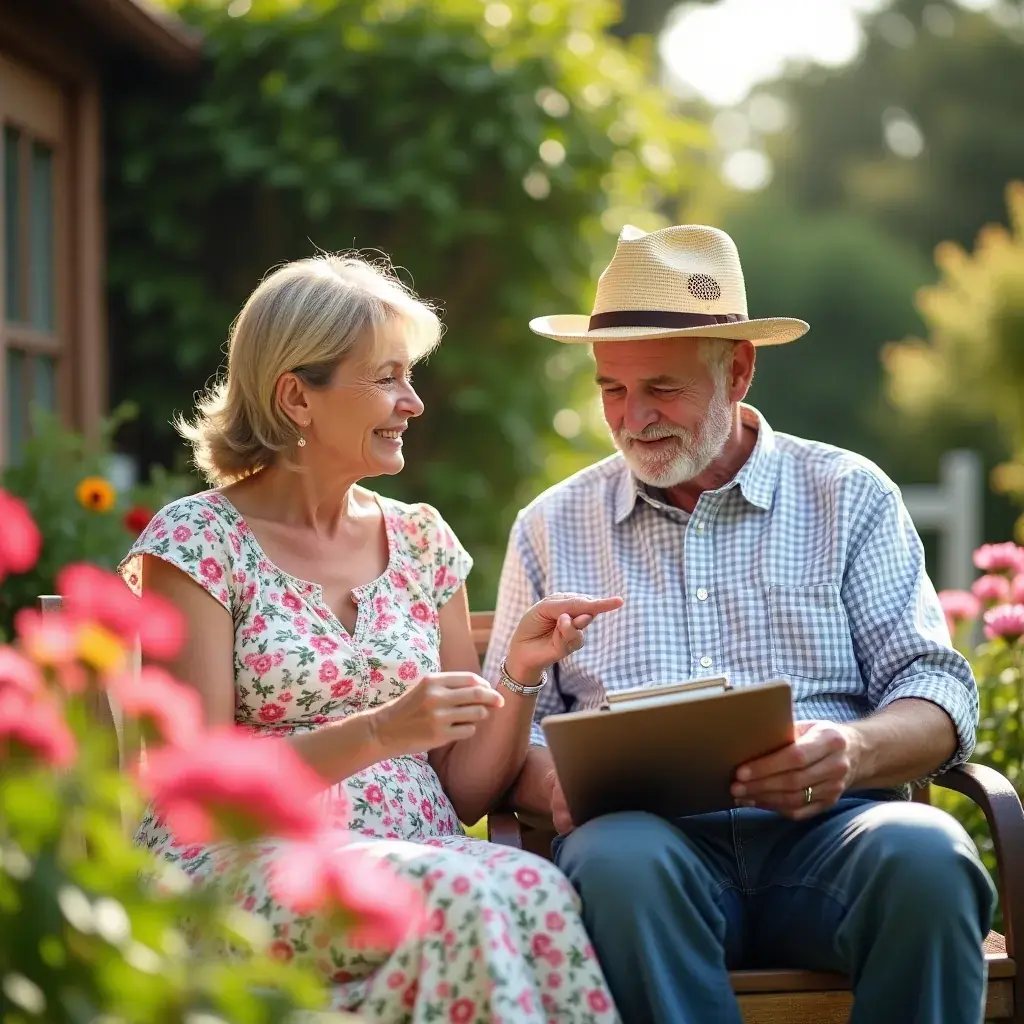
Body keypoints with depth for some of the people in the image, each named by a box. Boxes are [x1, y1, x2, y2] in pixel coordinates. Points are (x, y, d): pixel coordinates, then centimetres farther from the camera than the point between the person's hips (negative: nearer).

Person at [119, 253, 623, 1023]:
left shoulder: (423, 543, 16)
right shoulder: (197, 542, 1)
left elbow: (467, 794, 15)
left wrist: (522, 672, -3)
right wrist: (376, 734, -19)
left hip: (422, 861, 5)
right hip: (246, 863, -4)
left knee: (540, 892, -32)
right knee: (469, 899, -36)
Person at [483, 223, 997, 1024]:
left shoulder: (850, 495, 14)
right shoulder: (554, 527, 18)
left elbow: (938, 693, 8)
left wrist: (857, 749, -15)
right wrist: (557, 783, -9)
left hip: (830, 826, 0)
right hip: (650, 833, 0)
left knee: (927, 856, -35)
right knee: (618, 861, -37)